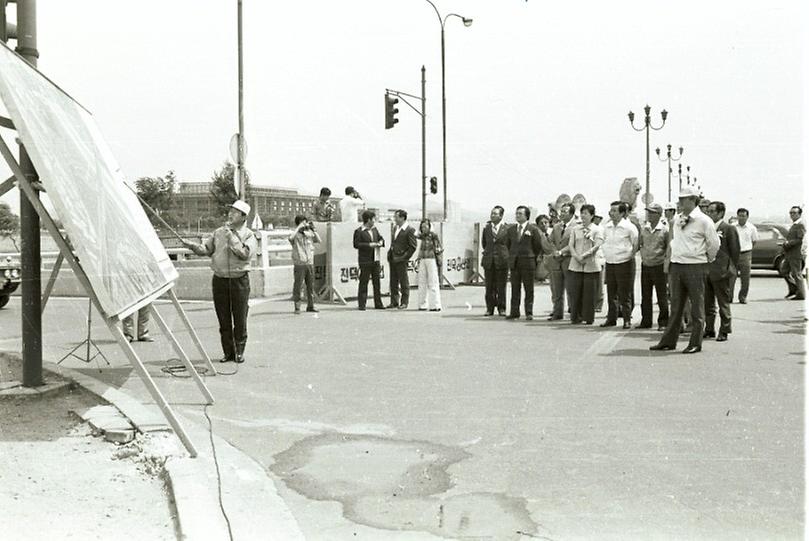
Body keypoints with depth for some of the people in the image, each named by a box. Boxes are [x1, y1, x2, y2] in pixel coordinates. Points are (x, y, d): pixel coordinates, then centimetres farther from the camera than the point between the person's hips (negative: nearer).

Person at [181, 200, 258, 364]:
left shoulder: (248, 235, -1)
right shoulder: (219, 232, 11)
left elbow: (245, 254, -17)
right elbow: (206, 249, 9)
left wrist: (232, 237, -17)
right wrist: (192, 246, -8)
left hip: (239, 280, -3)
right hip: (220, 280, 3)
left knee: (240, 319, 0)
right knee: (223, 319, 6)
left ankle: (239, 351, 13)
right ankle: (228, 352, 15)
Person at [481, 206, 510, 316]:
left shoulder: (507, 228, -2)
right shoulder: (487, 228, 9)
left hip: (502, 260, -3)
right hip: (489, 261, 3)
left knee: (501, 286, 2)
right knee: (489, 286, 4)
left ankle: (501, 308, 10)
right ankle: (490, 308, 11)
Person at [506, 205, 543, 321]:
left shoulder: (533, 229, -3)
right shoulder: (511, 229, 10)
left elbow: (538, 246, 2)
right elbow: (508, 244, 21)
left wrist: (532, 257, 5)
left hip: (528, 262, -4)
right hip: (514, 263, 4)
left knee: (529, 289, 0)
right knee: (515, 289, 5)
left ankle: (529, 313, 5)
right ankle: (514, 312, 8)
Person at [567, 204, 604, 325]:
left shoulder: (597, 230, 4)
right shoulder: (575, 229, 14)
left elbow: (597, 246, -7)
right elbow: (571, 245, 6)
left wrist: (584, 256, -17)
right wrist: (577, 257, -10)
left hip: (591, 266, -3)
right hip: (576, 265, 3)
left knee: (589, 293, -2)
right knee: (575, 292, 0)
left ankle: (588, 318, 7)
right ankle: (575, 317, 8)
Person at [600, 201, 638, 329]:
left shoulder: (629, 227, -9)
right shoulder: (607, 226, 8)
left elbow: (636, 244, -2)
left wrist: (631, 255, -1)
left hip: (624, 263, -5)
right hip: (609, 263, 5)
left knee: (625, 294, -1)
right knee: (611, 293, 9)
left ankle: (627, 319, 7)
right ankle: (611, 318, 17)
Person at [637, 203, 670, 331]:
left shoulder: (665, 230, -6)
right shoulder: (643, 228, 7)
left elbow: (669, 248, -2)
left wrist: (665, 260, -8)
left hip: (659, 266, -4)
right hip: (645, 266, 5)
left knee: (662, 296, 2)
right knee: (645, 296, 9)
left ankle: (663, 322, 10)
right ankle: (646, 321, 17)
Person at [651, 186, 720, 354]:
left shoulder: (703, 220, -8)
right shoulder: (676, 219, 9)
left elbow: (714, 244, -1)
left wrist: (707, 259, 11)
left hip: (695, 266, -6)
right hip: (676, 265, 6)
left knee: (697, 307, 2)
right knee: (676, 306, 10)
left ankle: (695, 343, 7)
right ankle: (668, 341, 15)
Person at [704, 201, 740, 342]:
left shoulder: (729, 229, -5)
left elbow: (735, 251, -3)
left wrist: (731, 269, -3)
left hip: (721, 272, -6)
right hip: (706, 271, 6)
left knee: (723, 303, 2)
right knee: (708, 303, 11)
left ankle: (724, 331, 9)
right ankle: (709, 330, 21)